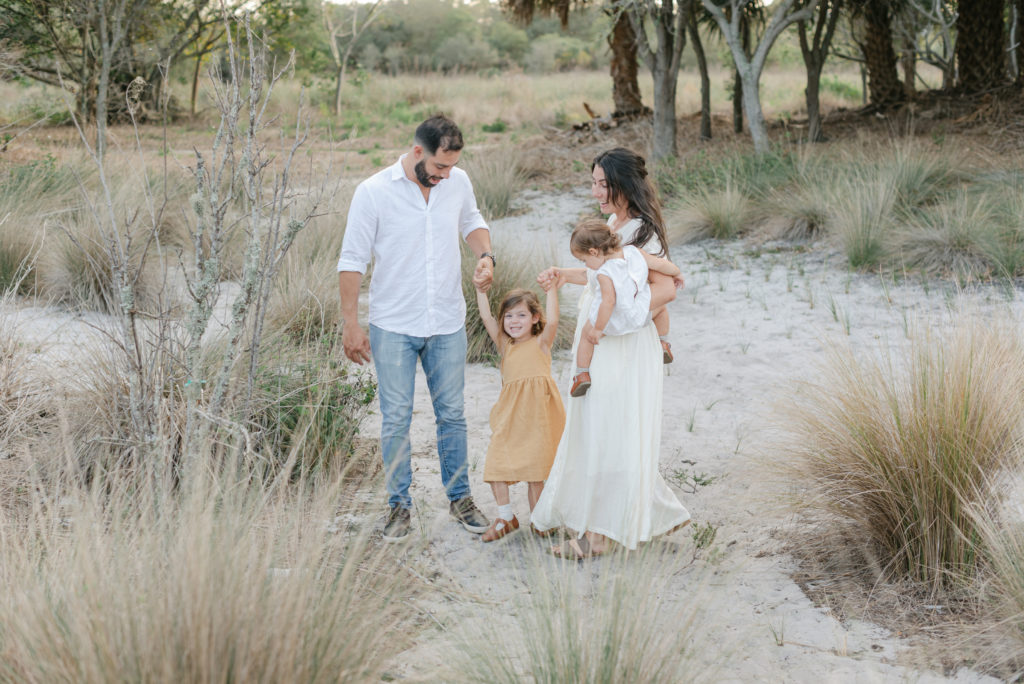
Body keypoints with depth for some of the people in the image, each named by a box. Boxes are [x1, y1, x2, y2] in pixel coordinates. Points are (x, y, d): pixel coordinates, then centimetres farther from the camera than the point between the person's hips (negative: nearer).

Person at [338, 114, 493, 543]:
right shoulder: (373, 192, -12)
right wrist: (351, 325, -8)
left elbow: (471, 221, 21)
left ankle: (460, 498, 25)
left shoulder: (458, 182, -1)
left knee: (452, 414, 11)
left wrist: (485, 256, 0)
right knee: (396, 419, 2)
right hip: (393, 327, -3)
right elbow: (352, 261, -7)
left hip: (448, 324, 3)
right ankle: (400, 505, 16)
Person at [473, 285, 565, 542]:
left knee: (535, 468, 2)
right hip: (510, 414, 4)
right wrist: (481, 291, 3)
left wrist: (551, 289, -14)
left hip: (537, 414, -4)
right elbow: (487, 318, 8)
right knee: (495, 464, -5)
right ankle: (506, 516, 12)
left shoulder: (541, 343, 3)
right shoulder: (505, 345, 14)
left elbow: (552, 322, -14)